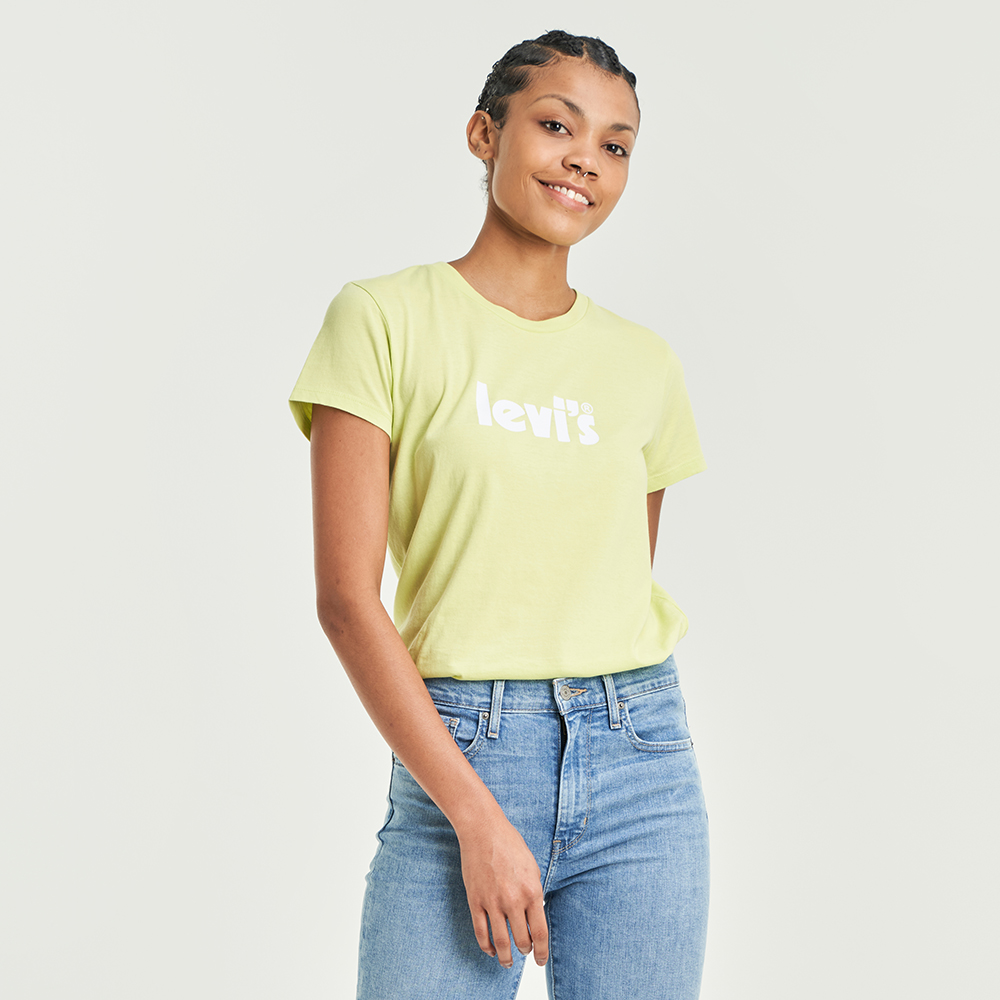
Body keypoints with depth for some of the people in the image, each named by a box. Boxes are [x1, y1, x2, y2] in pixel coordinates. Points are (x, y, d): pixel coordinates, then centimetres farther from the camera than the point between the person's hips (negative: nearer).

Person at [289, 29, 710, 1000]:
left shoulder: (643, 363, 9)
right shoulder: (385, 319, -3)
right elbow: (345, 596, -9)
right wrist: (478, 815, -13)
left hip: (640, 766, 3)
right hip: (454, 764, -3)